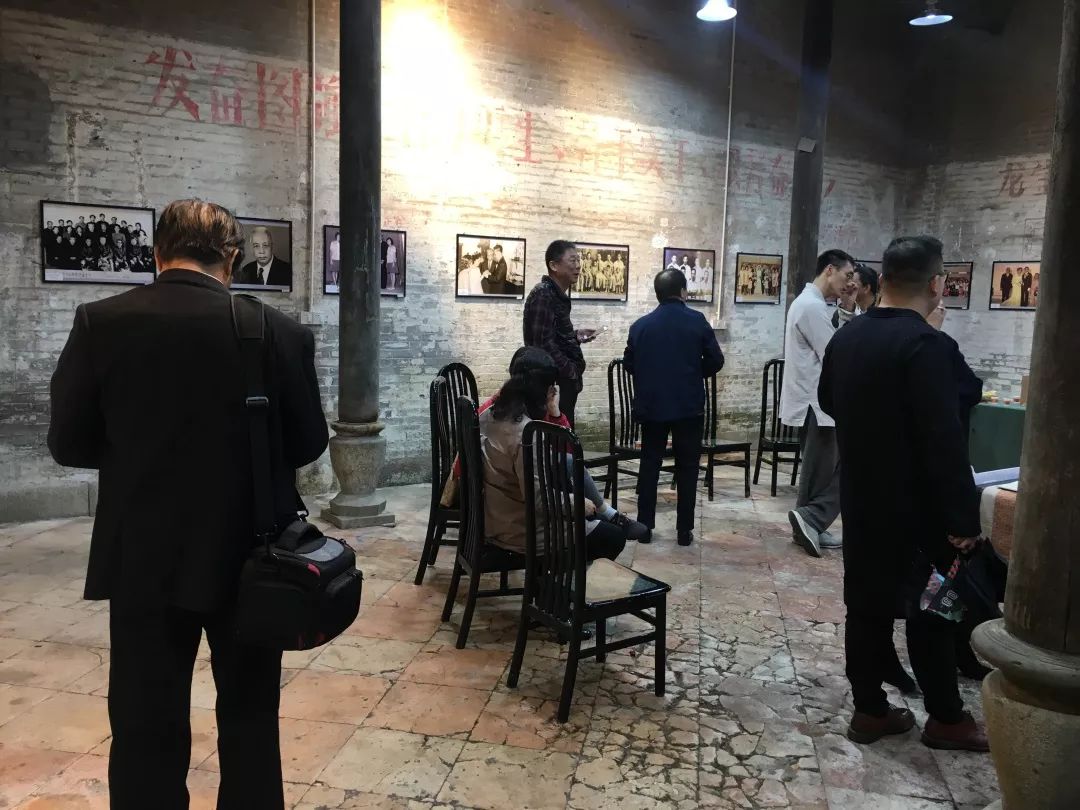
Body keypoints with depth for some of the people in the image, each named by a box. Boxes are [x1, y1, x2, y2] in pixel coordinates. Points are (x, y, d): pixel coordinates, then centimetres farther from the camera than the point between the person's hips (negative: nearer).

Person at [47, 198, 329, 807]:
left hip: (145, 558, 0)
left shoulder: (100, 323, -8)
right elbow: (309, 442, -2)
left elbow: (68, 443, -2)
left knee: (147, 727, 13)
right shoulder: (281, 330, -10)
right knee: (251, 716, 18)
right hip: (249, 556, 0)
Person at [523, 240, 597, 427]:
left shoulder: (557, 295, 14)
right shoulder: (543, 294, -15)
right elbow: (544, 343, -22)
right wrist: (572, 372, -14)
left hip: (562, 379, 9)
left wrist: (576, 336, 9)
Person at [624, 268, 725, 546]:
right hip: (689, 406, -2)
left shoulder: (640, 325, 1)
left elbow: (629, 364, 5)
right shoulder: (696, 321, -6)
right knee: (687, 467, 7)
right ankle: (684, 530, 9)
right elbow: (715, 361, -5)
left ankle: (644, 526, 13)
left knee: (649, 464, 12)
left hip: (651, 405, 2)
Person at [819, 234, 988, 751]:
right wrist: (962, 518, -18)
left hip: (862, 497, 7)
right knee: (931, 608, 8)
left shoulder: (845, 337, 2)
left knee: (866, 603, 12)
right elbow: (945, 442, -24)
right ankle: (946, 718, 23)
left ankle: (869, 709, 22)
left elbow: (828, 402, 18)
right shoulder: (928, 345, -22)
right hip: (915, 506, -7)